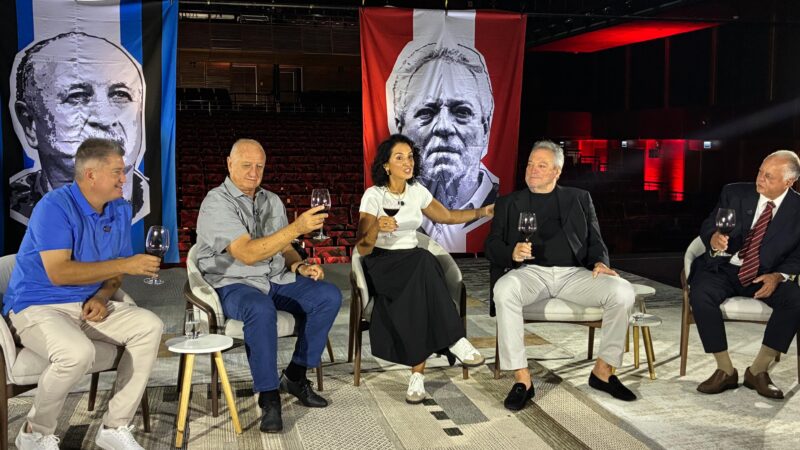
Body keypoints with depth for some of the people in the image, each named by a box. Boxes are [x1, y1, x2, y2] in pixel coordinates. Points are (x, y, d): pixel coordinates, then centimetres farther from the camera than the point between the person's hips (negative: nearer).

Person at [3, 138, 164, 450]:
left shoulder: (120, 210, 5)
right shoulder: (55, 206, -18)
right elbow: (58, 273, -27)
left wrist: (102, 297, -8)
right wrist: (126, 265, -25)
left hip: (88, 305, 7)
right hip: (36, 307, -7)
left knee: (150, 327, -13)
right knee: (78, 353, -35)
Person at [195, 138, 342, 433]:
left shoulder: (271, 201, 12)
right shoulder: (217, 203, -13)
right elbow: (248, 254, -26)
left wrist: (299, 266, -5)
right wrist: (297, 228, -33)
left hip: (277, 280, 7)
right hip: (233, 284, -7)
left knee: (329, 296, -13)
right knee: (261, 309, -39)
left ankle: (295, 376, -3)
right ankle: (269, 397, -24)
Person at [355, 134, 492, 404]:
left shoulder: (417, 191, 7)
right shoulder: (374, 195, -9)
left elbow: (447, 216, 24)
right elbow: (362, 249, -12)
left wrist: (483, 211, 13)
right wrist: (377, 228, -33)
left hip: (413, 264, 5)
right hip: (381, 264, -4)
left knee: (421, 294, -32)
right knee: (424, 261, -36)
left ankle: (418, 373, -30)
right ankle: (454, 340, -32)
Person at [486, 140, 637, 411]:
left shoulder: (579, 198, 20)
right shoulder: (509, 203, 17)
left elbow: (595, 241, 15)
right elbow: (492, 246, 9)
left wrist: (600, 262, -8)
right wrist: (512, 253, -14)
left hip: (574, 273, 1)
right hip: (531, 271, -1)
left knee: (623, 292, -25)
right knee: (504, 291, -35)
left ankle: (603, 371, -7)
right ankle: (522, 379, -27)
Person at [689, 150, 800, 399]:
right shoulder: (734, 193, -1)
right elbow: (707, 226, -2)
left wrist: (778, 276, -17)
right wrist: (713, 239, -27)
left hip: (765, 276, 1)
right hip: (724, 268, 0)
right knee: (700, 296, -32)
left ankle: (758, 371, -13)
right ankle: (725, 371, -16)